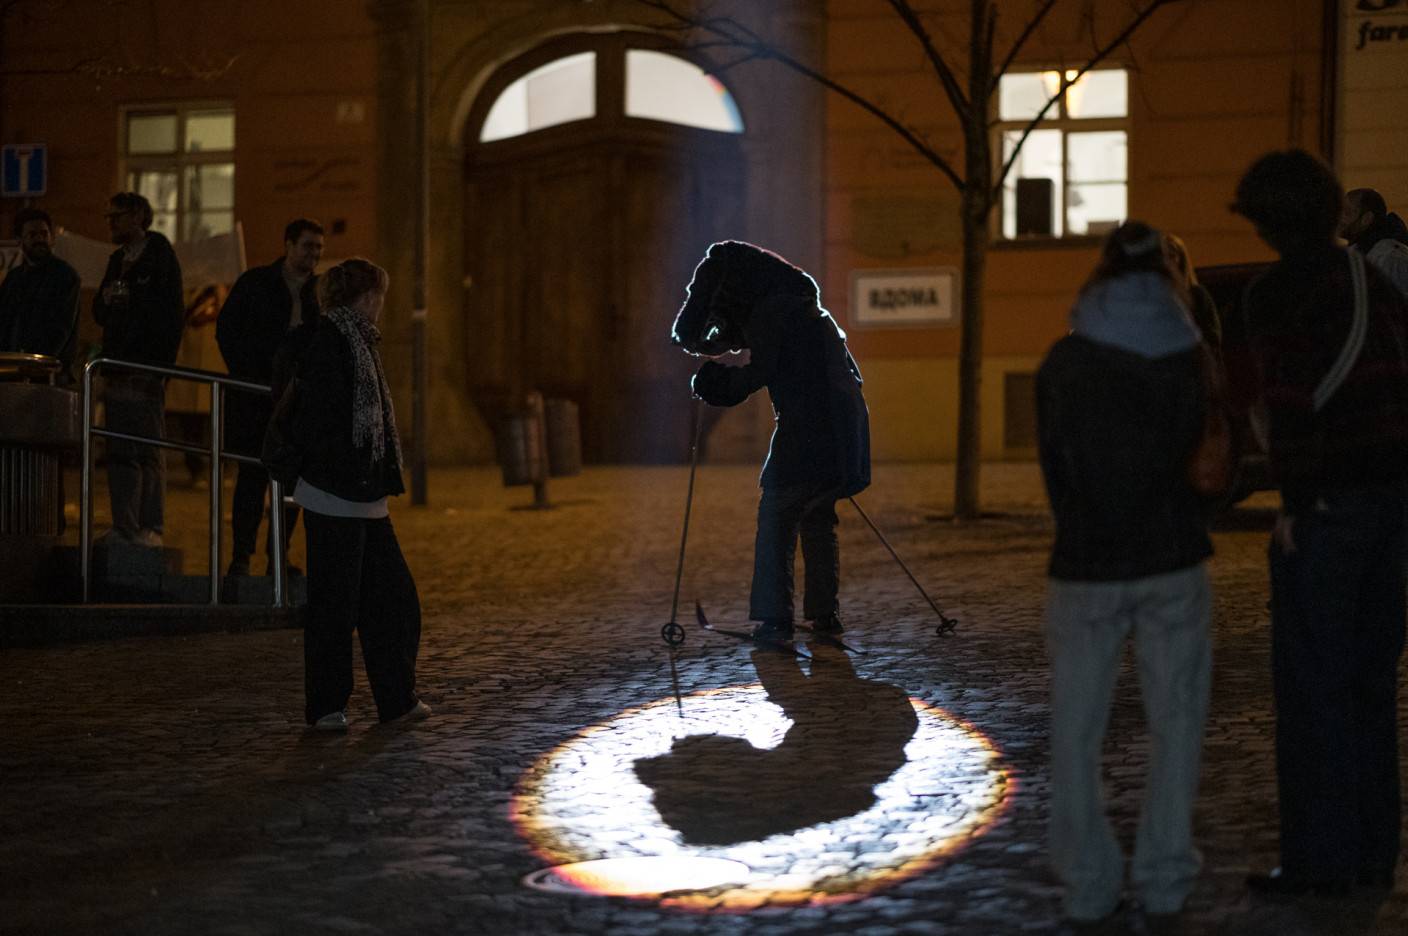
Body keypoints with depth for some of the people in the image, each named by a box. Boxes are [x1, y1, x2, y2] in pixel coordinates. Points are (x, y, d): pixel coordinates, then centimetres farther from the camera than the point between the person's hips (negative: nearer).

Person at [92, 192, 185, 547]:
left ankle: (151, 528, -9)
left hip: (146, 369, -8)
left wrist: (159, 366, -17)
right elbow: (100, 313, 22)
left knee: (149, 452, -9)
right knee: (120, 454, 7)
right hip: (118, 370, 8)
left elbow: (172, 315, -10)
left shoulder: (160, 255, -4)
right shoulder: (117, 259, 19)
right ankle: (124, 528, 10)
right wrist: (106, 300, -2)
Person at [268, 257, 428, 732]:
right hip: (334, 498, -10)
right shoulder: (330, 343, -15)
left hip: (364, 499, 10)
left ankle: (397, 700, 19)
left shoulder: (356, 342, 15)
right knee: (334, 603, -1)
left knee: (393, 596, 11)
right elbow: (318, 420, -22)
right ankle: (325, 706, 8)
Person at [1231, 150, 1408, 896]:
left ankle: (1319, 856, 2)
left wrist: (1293, 500, -14)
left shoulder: (1276, 293, -10)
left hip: (1324, 501, -8)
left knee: (1311, 684, -1)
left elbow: (1293, 401, -18)